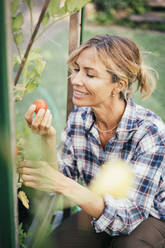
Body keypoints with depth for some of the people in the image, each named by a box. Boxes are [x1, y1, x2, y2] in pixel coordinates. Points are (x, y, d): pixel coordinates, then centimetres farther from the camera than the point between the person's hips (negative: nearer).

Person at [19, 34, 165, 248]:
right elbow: (63, 178, -11)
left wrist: (63, 185, -42)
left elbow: (128, 215, -30)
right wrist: (48, 139, -27)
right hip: (97, 211, 4)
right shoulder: (78, 118, -12)